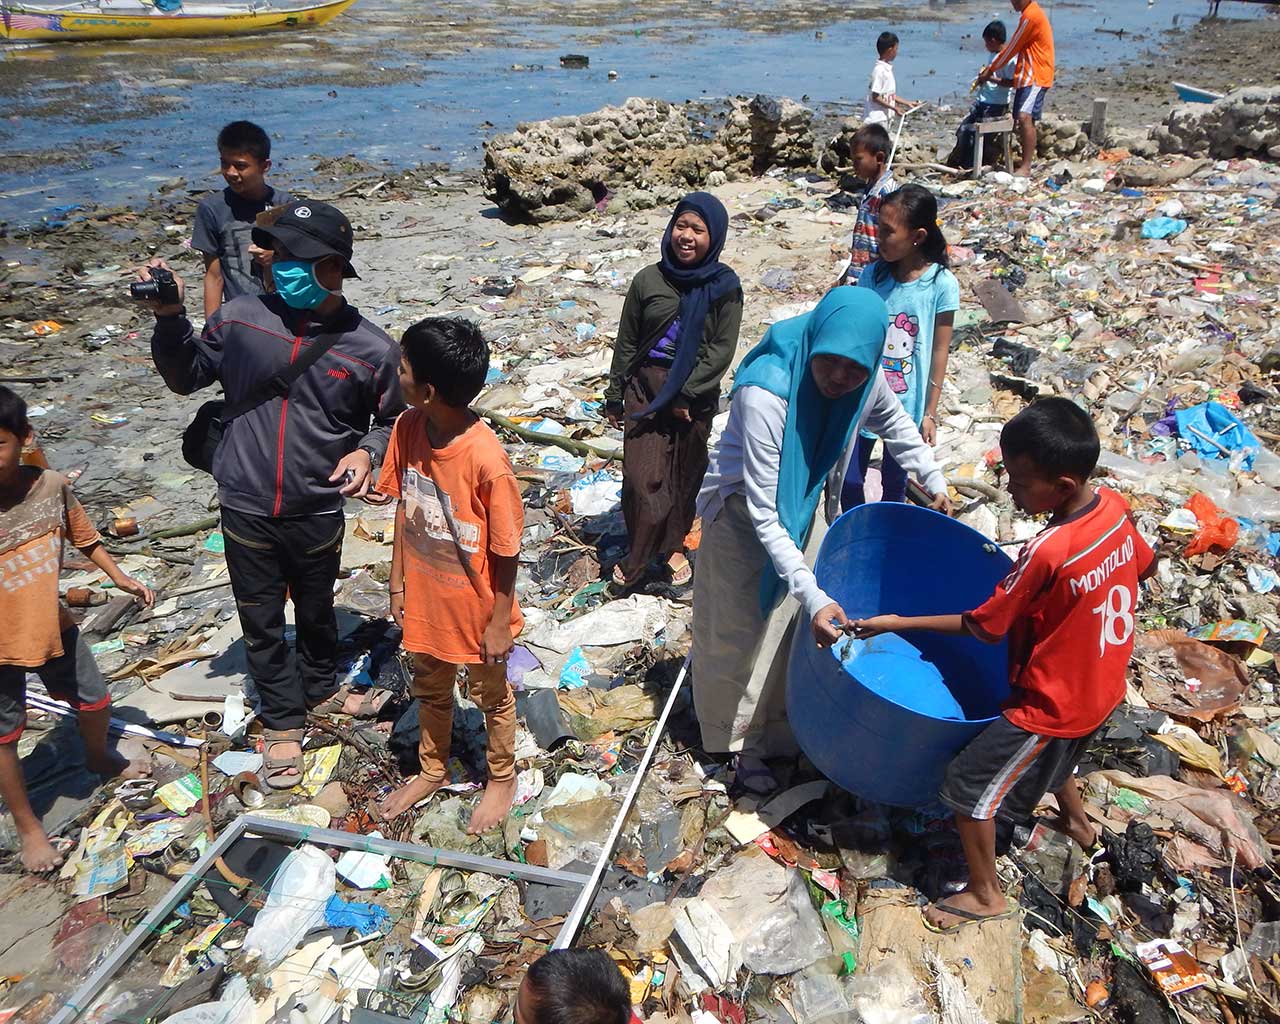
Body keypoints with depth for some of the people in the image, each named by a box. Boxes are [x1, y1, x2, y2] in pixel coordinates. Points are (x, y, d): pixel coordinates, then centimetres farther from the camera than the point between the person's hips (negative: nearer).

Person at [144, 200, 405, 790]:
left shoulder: (371, 348, -12)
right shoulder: (241, 318, -9)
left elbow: (391, 421, 4)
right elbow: (185, 377, 6)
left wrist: (367, 451, -17)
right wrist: (170, 316, -9)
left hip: (318, 513, -1)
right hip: (246, 509, 1)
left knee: (316, 610, 22)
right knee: (261, 622, 14)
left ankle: (320, 690, 50)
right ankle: (283, 721, 36)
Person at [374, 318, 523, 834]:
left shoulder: (487, 460, -31)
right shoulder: (407, 429, -13)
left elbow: (507, 550, -21)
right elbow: (404, 509, 0)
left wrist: (500, 622, -12)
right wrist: (398, 582, 6)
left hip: (477, 608, -5)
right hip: (425, 599, 5)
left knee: (490, 695, 21)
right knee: (430, 690, 27)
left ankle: (502, 778, 46)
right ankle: (432, 771, 52)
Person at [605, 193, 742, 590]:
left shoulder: (724, 286, -5)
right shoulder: (647, 280, -2)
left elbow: (722, 348, -7)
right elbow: (626, 343, 5)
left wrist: (685, 394, -13)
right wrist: (615, 397, 7)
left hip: (696, 396, 0)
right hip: (645, 389, 0)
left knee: (685, 475, 12)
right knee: (642, 477, -4)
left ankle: (673, 544, 33)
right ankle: (638, 554, 15)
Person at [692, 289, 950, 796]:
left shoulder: (867, 380, -19)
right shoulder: (766, 394, -39)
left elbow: (894, 421, 8)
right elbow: (762, 513, -38)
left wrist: (934, 479, 3)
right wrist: (813, 595, -45)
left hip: (802, 502, 6)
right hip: (742, 510, -6)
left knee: (794, 620, 15)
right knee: (742, 628, 6)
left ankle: (777, 725, 37)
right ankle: (742, 741, 27)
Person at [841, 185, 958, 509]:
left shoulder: (942, 285, -13)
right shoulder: (872, 275, -5)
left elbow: (939, 352, -7)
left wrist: (930, 412, -4)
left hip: (907, 407, -2)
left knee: (894, 485, 14)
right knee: (849, 483, 10)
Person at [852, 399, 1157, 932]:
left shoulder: (1046, 554, -35)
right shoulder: (1114, 505, -12)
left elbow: (984, 626, -23)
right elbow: (1145, 565, 9)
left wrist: (900, 623, -17)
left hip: (1052, 704, -8)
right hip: (1102, 688, 9)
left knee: (967, 784, 6)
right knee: (1055, 756, 36)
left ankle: (984, 894, 23)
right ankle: (1078, 822, 62)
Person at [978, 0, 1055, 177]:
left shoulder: (1031, 15, -13)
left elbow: (1012, 48, -9)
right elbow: (1012, 46, 25)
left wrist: (990, 71, 1)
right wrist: (991, 68, 19)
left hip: (1036, 77, -11)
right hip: (1026, 76, 11)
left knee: (1025, 117, -22)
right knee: (1022, 119, 12)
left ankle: (1026, 167, -28)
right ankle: (1025, 160, 21)